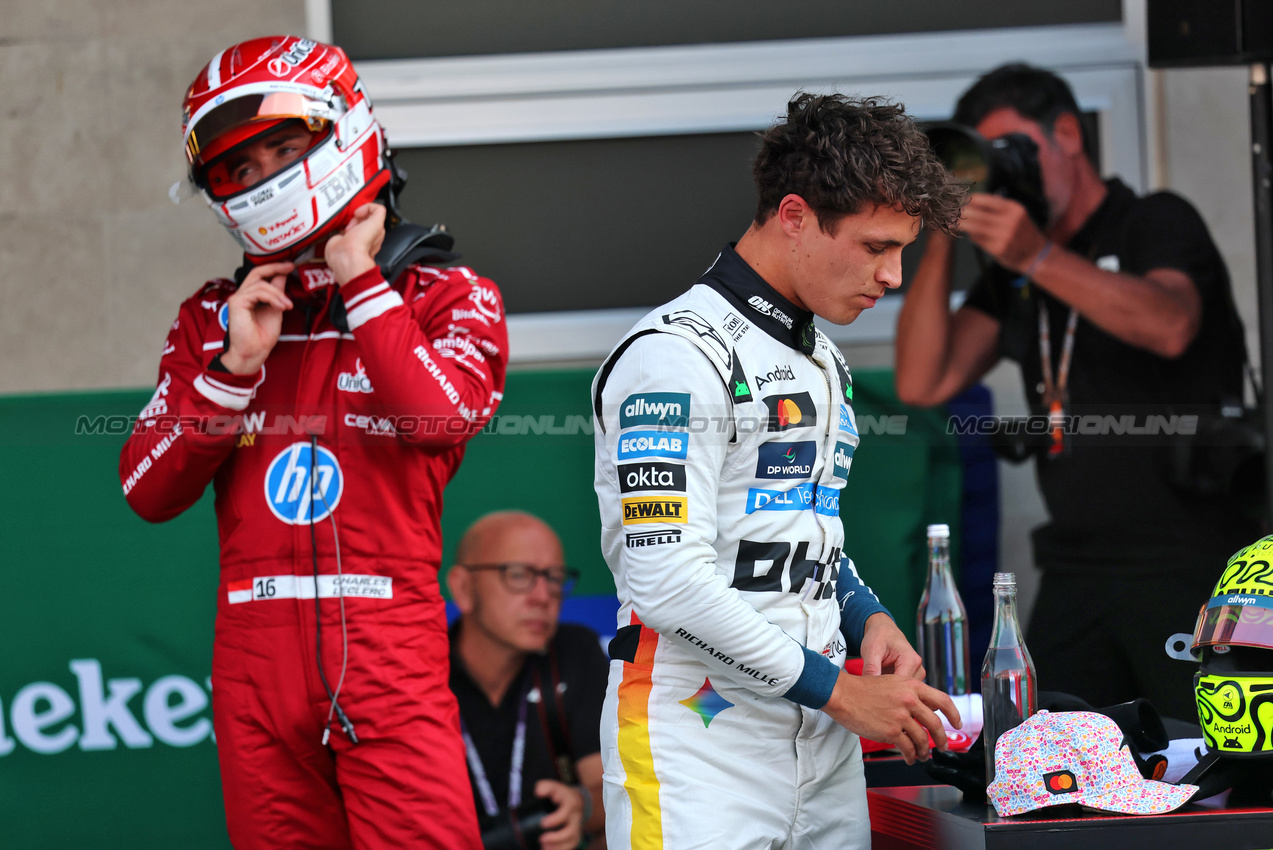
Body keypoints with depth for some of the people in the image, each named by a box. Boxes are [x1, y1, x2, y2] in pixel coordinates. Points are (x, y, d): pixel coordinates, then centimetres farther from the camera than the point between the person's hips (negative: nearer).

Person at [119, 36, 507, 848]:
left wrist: (359, 281, -5)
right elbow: (149, 491, 9)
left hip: (389, 652, -4)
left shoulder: (448, 297, 7)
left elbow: (443, 414, -16)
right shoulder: (215, 318, 17)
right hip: (256, 655, 4)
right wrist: (234, 364, -2)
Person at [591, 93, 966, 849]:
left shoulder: (825, 363, 18)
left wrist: (868, 619, 5)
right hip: (703, 750, -8)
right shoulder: (681, 354, -12)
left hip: (824, 752, 8)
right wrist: (840, 692, -15)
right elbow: (668, 580, -20)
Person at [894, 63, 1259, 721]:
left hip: (1186, 566, -6)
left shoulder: (1155, 223, 0)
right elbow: (924, 383, 6)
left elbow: (1170, 327, -23)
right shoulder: (1011, 273, 17)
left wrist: (1037, 256, -32)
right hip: (1077, 571, 6)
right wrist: (942, 241, -1)